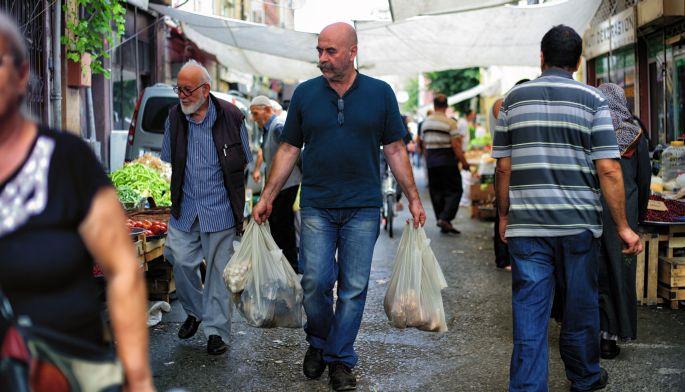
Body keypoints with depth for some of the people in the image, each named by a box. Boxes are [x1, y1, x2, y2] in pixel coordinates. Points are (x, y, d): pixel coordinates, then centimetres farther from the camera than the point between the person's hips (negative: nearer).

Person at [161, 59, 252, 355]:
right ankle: (194, 312, 27)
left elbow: (244, 163, 4)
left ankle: (216, 331, 13)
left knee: (217, 269, 2)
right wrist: (181, 188, 12)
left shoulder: (230, 117, -6)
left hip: (219, 209, -3)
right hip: (185, 208, 3)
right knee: (180, 260, 0)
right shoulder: (175, 116, 3)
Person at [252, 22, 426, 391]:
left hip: (363, 208, 0)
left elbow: (395, 150, 5)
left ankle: (340, 358, 16)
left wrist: (414, 198, 2)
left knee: (354, 287, 3)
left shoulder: (380, 93, 2)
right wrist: (267, 196, 5)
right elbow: (289, 149, 8)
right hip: (316, 207, 1)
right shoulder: (305, 93, 4)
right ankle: (317, 342, 24)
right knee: (315, 281, -2)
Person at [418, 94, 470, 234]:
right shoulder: (450, 123, -11)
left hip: (431, 162, 6)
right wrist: (464, 163, -6)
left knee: (436, 193, 10)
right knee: (454, 191, 1)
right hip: (447, 162, -6)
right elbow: (456, 145, -14)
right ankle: (445, 218, -14)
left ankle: (444, 224, 12)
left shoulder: (426, 122, 8)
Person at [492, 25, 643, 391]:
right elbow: (608, 169, -6)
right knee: (580, 305, 15)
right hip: (577, 222, -1)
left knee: (529, 309, 2)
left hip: (525, 224, 1)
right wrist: (623, 226, -1)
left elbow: (504, 166, 5)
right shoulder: (592, 100, -1)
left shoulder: (513, 99, 5)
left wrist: (504, 215, 15)